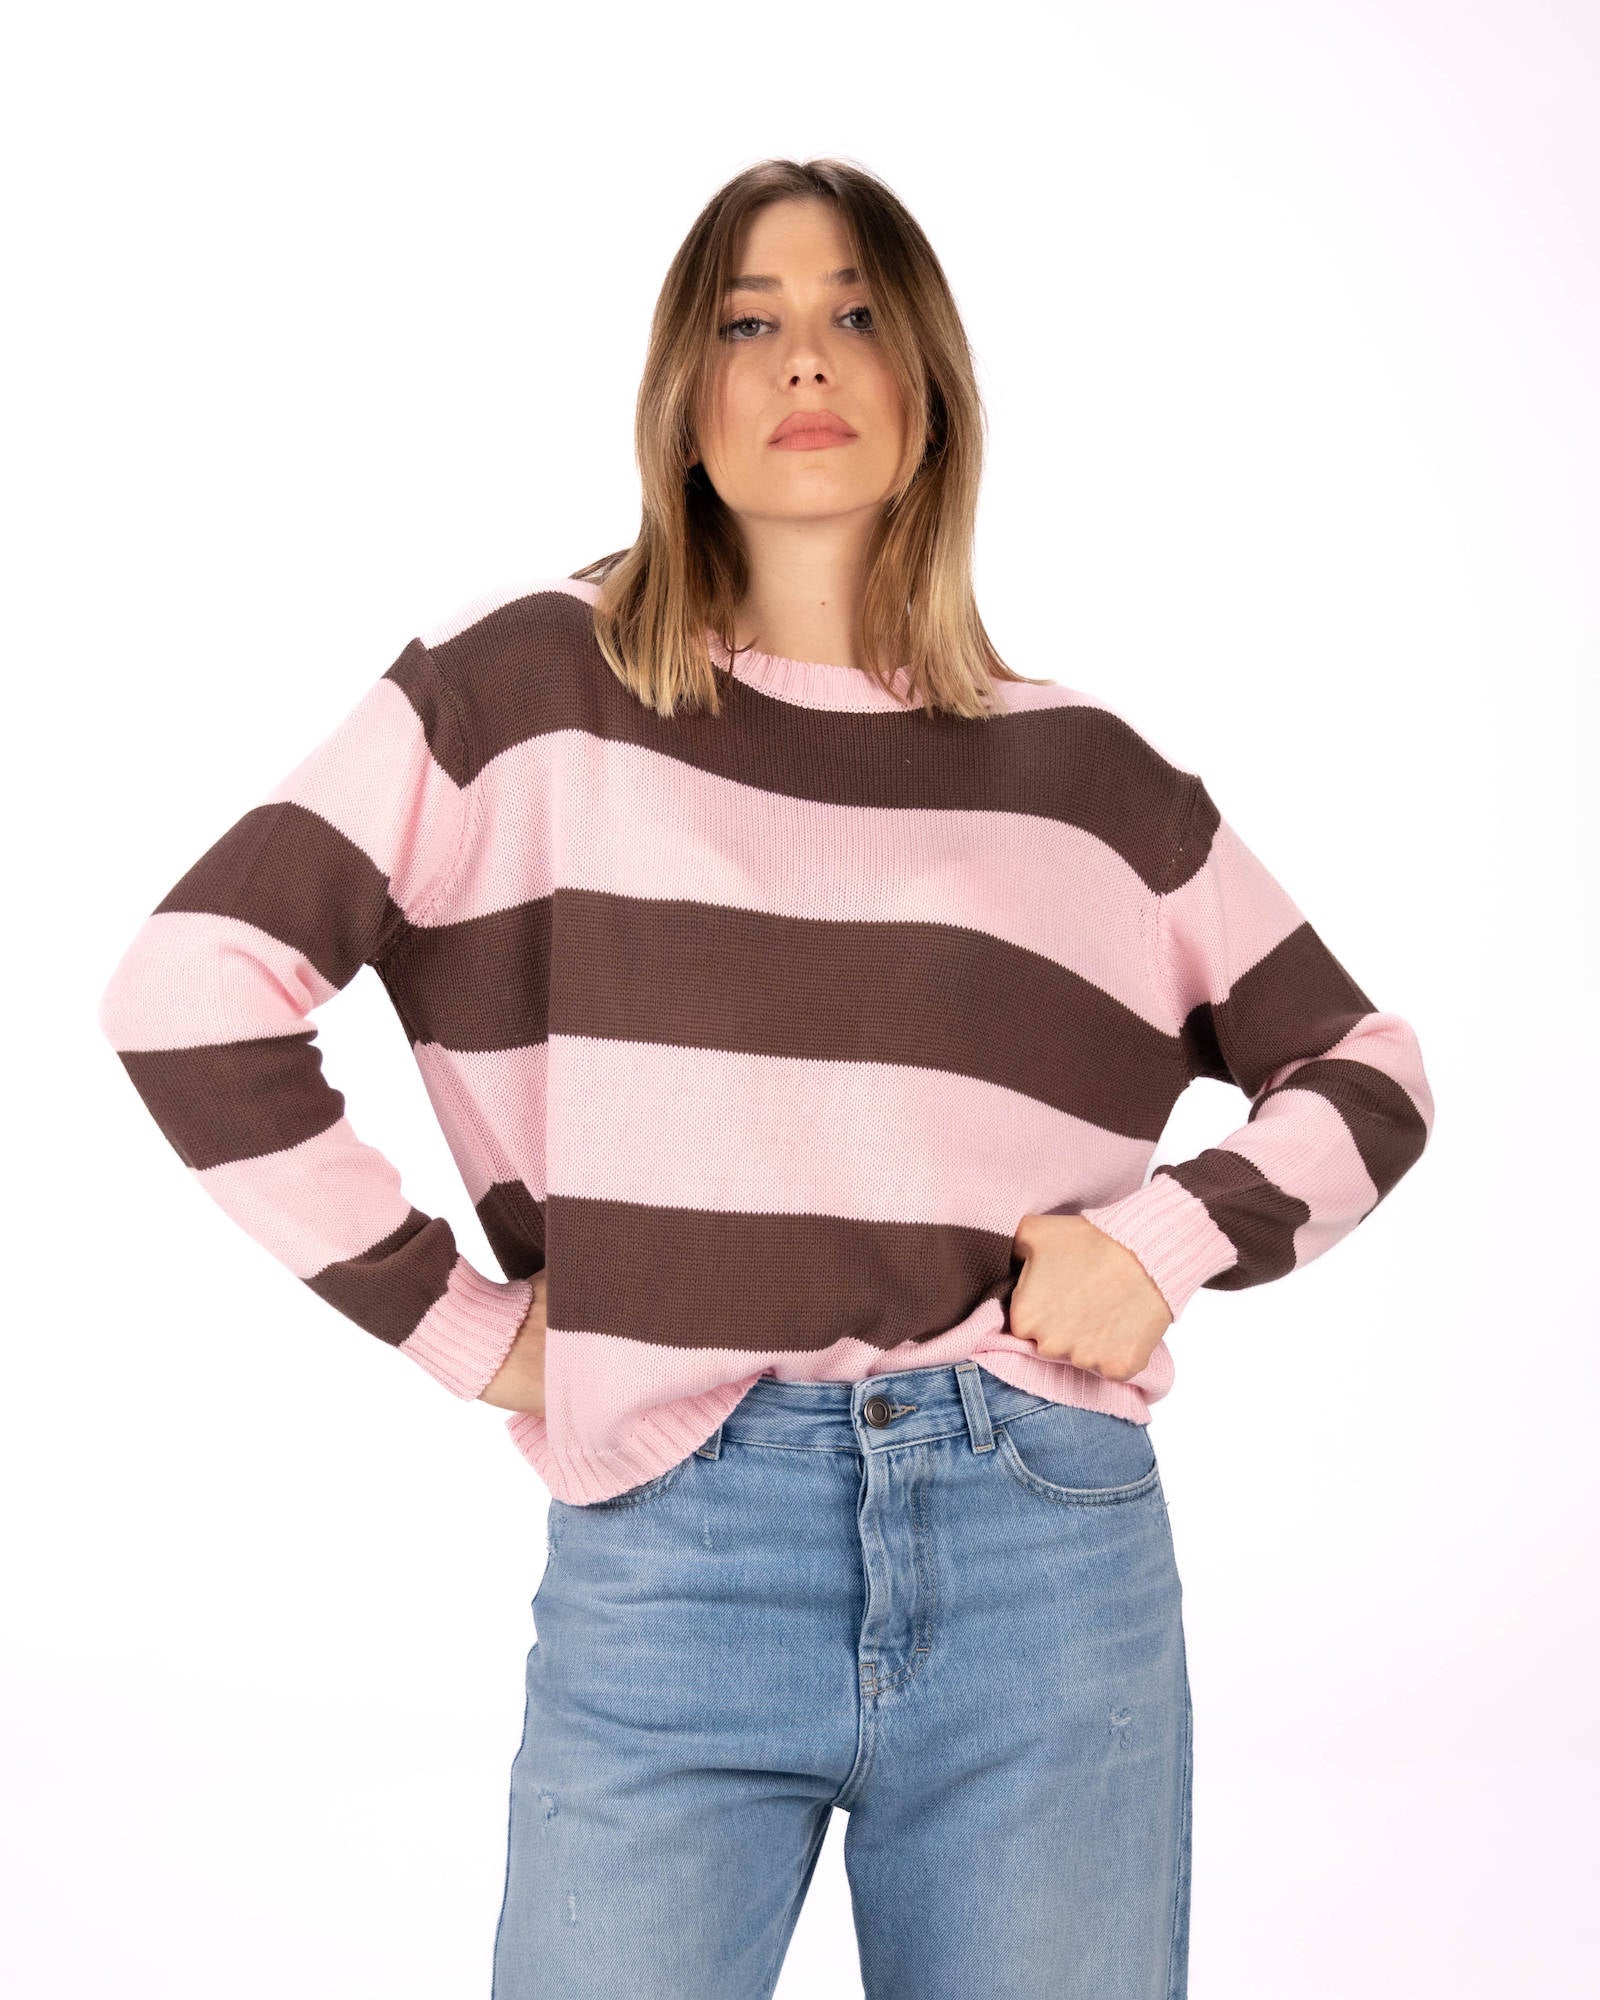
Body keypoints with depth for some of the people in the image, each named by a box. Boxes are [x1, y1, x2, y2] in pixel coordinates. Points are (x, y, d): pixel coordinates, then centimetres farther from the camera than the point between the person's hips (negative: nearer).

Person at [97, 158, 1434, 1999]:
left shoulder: (1086, 775, 8)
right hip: (670, 1545, -2)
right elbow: (193, 988, -3)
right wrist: (457, 1321, -4)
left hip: (1051, 1544, 2)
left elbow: (1365, 1073, 17)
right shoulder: (537, 685, 2)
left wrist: (1167, 1237, 0)